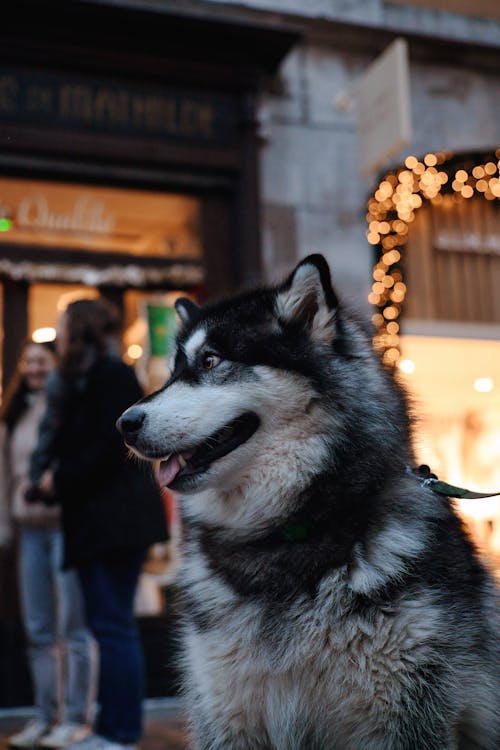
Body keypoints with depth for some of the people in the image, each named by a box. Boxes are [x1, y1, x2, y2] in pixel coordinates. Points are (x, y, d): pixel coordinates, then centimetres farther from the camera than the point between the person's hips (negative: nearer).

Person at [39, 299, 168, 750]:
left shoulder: (111, 375, -9)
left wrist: (62, 480, -10)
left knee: (114, 626, -6)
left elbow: (110, 446, -18)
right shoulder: (85, 379, 19)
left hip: (117, 520, -10)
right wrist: (59, 477, 3)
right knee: (108, 625, 12)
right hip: (97, 521, 10)